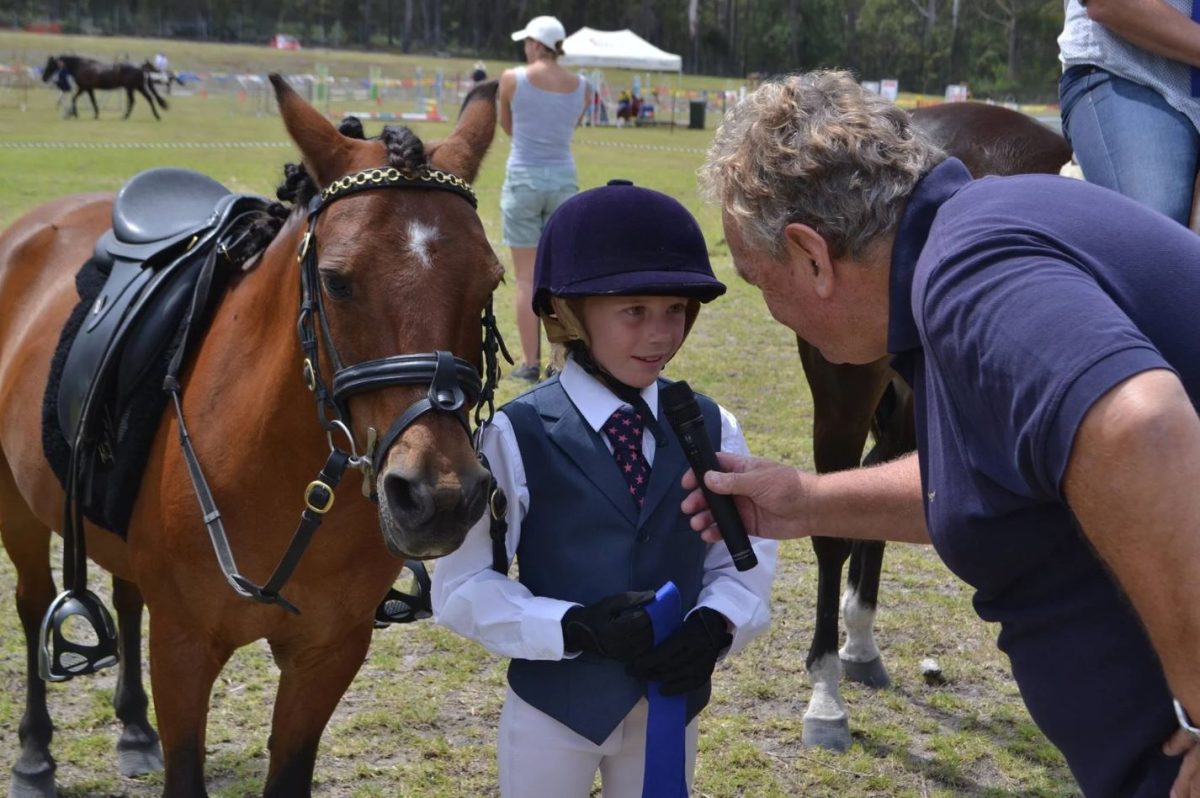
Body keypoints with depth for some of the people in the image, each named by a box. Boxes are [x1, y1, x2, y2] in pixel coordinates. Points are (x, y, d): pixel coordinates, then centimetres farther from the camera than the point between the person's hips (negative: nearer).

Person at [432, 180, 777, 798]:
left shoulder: (712, 431, -3)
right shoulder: (517, 436, -14)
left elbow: (745, 557, 3)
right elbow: (463, 588, -14)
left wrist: (714, 626, -17)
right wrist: (575, 629, -26)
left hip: (673, 703, 3)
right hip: (555, 703, -3)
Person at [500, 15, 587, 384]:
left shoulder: (513, 79, -9)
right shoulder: (579, 86, 1)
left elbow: (507, 126, 7)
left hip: (523, 181, -3)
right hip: (563, 180, 3)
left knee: (527, 278, 2)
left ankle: (530, 363, 2)